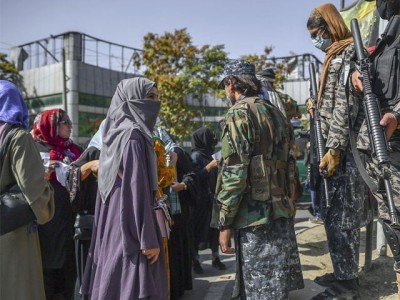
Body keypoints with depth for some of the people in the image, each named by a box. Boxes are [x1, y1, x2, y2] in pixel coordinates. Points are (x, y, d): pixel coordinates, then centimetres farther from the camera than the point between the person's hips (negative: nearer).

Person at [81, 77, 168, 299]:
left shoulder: (116, 133, 12)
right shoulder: (134, 135, -16)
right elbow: (138, 190, -21)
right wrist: (149, 239, -18)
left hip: (115, 225, 9)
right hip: (132, 230, -9)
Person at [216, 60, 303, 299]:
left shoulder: (239, 113, -10)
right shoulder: (276, 112, 15)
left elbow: (234, 172, -17)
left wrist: (225, 222, -12)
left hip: (255, 216, -8)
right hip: (281, 211, 8)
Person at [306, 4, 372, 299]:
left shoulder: (348, 53, -7)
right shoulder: (335, 57, 22)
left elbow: (345, 105, -17)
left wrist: (334, 149, -21)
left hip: (344, 149, -10)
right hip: (333, 147, 10)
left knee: (341, 217, -6)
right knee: (335, 215, 12)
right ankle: (343, 271, 23)